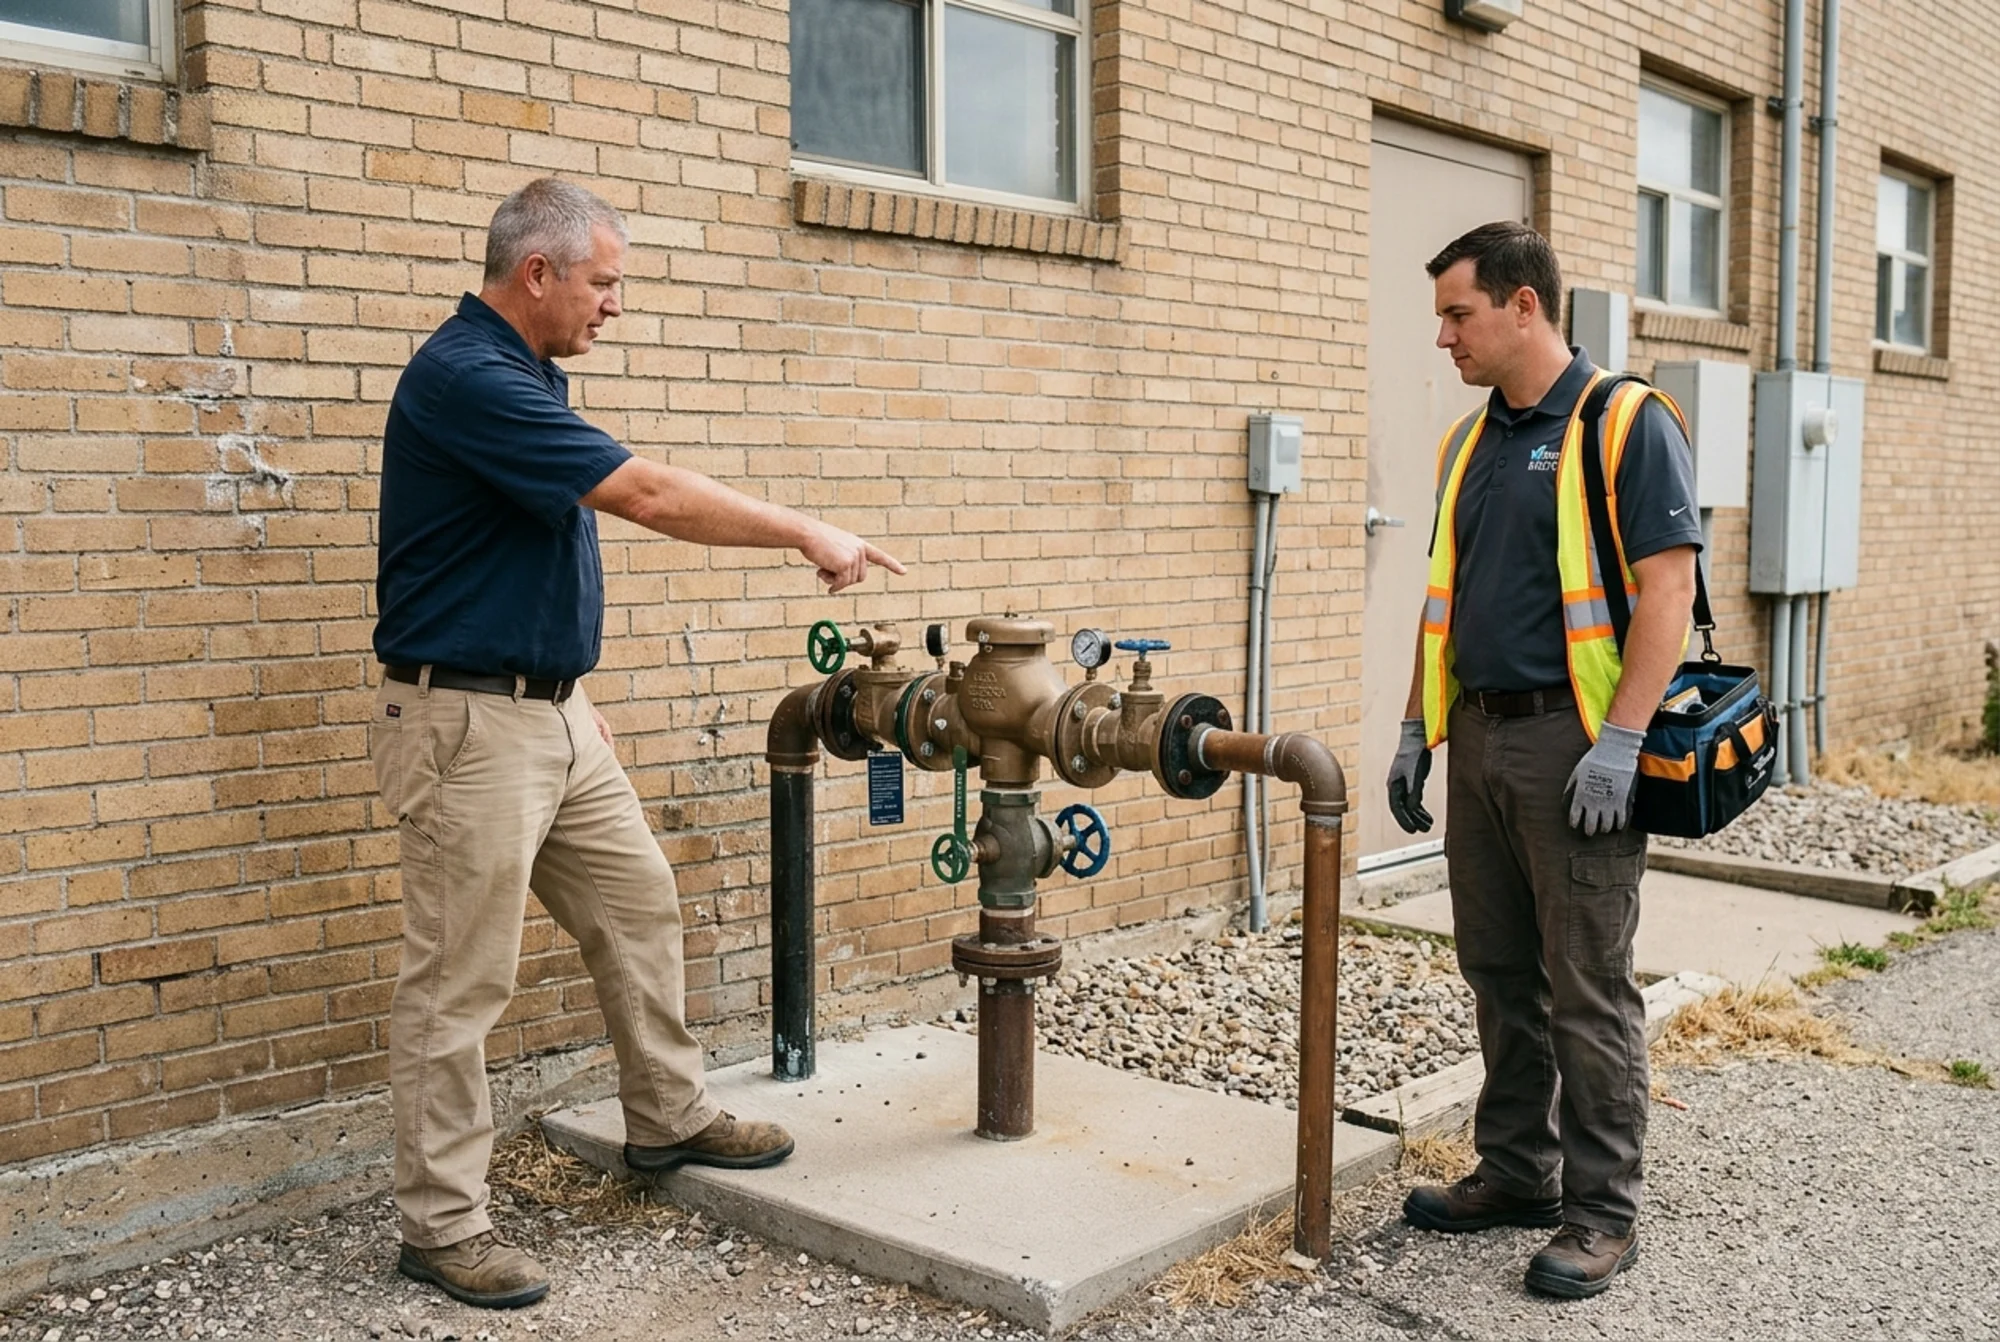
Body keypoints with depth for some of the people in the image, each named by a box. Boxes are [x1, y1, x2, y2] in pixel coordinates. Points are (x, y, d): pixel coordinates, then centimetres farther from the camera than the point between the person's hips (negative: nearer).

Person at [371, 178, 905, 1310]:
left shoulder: (530, 377, 12)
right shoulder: (465, 378, -20)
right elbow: (647, 495, -23)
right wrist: (806, 534, -15)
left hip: (555, 713, 10)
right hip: (471, 721, -10)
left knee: (640, 906, 17)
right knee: (461, 982, -1)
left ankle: (670, 1117, 34)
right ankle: (442, 1222, 12)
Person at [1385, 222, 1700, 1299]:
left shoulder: (1627, 424, -8)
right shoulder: (1468, 442, 14)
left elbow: (1666, 592, -14)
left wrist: (1618, 745, -21)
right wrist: (1417, 730, 15)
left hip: (1573, 741, -7)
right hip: (1479, 737, 7)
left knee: (1587, 987, 0)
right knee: (1500, 975, 14)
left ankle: (1601, 1211, 11)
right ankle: (1516, 1172, 27)